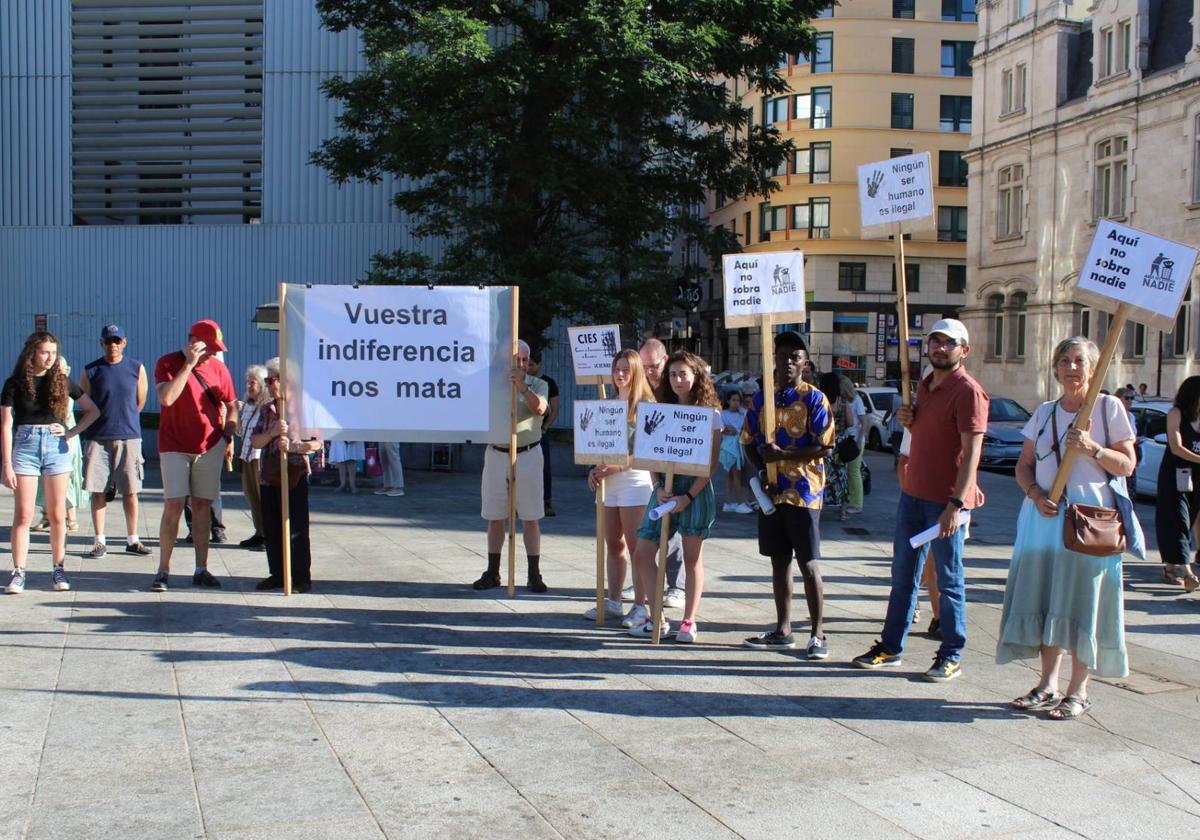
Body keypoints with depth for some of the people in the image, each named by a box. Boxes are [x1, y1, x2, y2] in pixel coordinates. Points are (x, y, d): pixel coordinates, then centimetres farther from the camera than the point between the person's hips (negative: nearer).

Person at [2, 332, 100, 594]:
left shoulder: (61, 381, 7)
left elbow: (93, 411, 14)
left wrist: (70, 432, 0)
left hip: (56, 446, 2)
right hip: (25, 445, -2)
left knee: (57, 514, 4)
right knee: (23, 514, -4)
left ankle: (58, 569, 12)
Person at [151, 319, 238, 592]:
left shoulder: (218, 367, 5)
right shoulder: (168, 363, -5)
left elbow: (231, 406, 16)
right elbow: (166, 398, -23)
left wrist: (228, 437, 2)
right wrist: (189, 364, -21)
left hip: (210, 446, 3)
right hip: (175, 446, -3)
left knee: (203, 505, 6)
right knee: (173, 505, -8)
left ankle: (201, 569, 11)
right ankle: (163, 571, -2)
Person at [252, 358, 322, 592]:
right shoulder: (266, 409, 13)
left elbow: (317, 442, -8)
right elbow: (255, 441, 5)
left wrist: (292, 446, -21)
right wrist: (273, 433, -13)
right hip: (268, 477, 6)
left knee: (296, 529, -3)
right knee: (271, 529, 10)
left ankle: (302, 578, 3)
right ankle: (277, 575, 21)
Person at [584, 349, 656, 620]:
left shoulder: (644, 405, -5)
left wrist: (618, 466, -19)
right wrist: (594, 469, 1)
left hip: (634, 480, -6)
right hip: (608, 483, 6)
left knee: (635, 547, -4)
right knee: (614, 546, 11)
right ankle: (613, 602, 17)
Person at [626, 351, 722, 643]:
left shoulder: (710, 414, -2)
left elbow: (712, 462, -6)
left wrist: (689, 496, -16)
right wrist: (659, 488, -9)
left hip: (695, 488, -4)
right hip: (665, 487, 4)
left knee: (692, 558, 3)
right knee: (642, 554, -1)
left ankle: (689, 622, 11)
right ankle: (656, 618, 10)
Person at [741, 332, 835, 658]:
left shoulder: (814, 399, -6)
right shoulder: (761, 399, 10)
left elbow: (824, 447, -11)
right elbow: (749, 442, 12)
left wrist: (782, 455, -20)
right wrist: (762, 472, -6)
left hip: (803, 493, -5)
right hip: (771, 492, 5)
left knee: (808, 563, -3)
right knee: (779, 561, 11)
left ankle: (818, 634, 4)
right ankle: (783, 630, 20)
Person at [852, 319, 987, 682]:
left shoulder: (968, 391, -13)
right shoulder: (925, 386, 13)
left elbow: (971, 452, -19)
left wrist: (956, 505, -24)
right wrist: (909, 422, 3)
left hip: (945, 501, -8)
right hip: (913, 493, 8)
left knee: (949, 581, 2)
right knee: (903, 575, 13)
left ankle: (951, 657, 12)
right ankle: (891, 647, 22)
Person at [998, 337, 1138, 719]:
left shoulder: (1109, 408, 0)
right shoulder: (1044, 412, 12)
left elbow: (1127, 465, -3)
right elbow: (1024, 465, 12)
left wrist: (1092, 448, -18)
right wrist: (1035, 494, -7)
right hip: (1045, 516, 4)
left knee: (1083, 600, -2)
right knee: (1044, 598, 5)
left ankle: (1078, 691, 7)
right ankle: (1048, 685, 16)